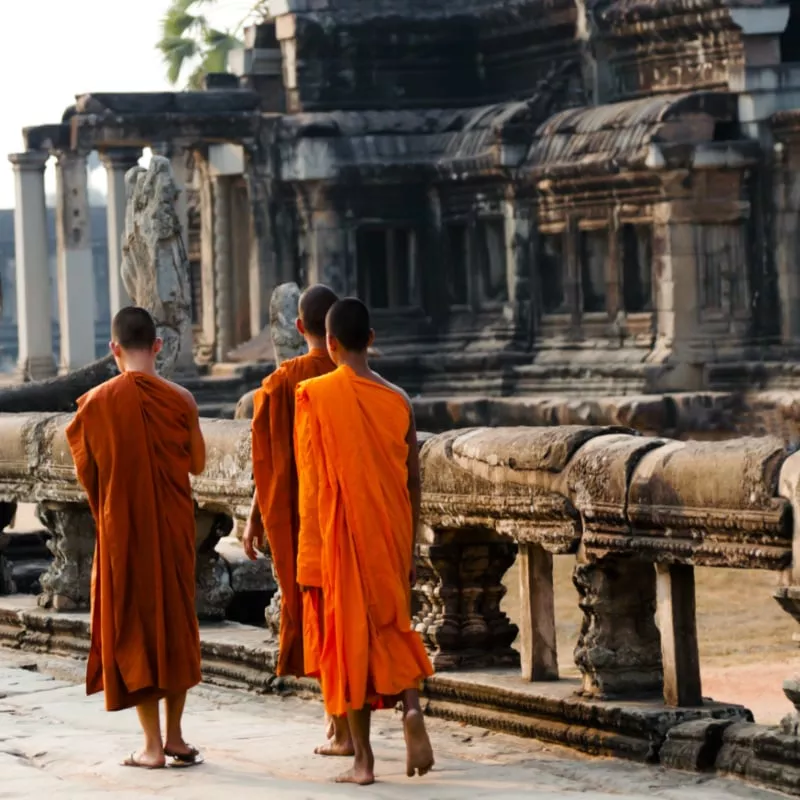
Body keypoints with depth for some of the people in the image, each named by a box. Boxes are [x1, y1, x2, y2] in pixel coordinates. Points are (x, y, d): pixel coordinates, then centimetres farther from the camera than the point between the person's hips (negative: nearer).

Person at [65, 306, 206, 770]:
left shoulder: (98, 402, -9)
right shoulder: (179, 400, -7)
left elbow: (86, 470, 1)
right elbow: (198, 464, 5)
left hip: (122, 528, -1)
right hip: (173, 528, 1)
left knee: (133, 627, 5)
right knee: (176, 622, 13)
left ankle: (153, 744, 1)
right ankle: (175, 738, 15)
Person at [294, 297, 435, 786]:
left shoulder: (314, 396, -8)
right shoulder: (398, 400, 1)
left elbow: (311, 484, -10)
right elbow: (414, 483, 4)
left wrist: (309, 557, -6)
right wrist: (409, 550, 14)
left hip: (341, 537, -3)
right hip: (391, 538, 3)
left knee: (349, 639, 5)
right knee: (393, 631, 17)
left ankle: (364, 759, 5)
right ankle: (412, 706, -11)